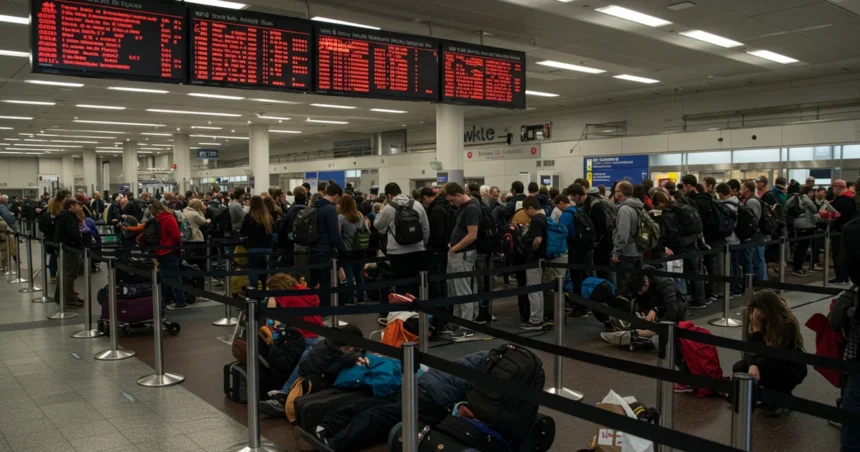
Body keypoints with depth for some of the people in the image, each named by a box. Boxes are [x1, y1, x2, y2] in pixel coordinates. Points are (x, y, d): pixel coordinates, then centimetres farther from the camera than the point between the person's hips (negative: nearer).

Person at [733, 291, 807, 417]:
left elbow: (770, 353, -30)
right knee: (738, 368, -20)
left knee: (764, 364, -35)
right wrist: (752, 365, -33)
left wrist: (757, 330, -28)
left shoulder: (788, 324, -27)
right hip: (770, 365, 6)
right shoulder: (756, 320, -8)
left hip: (792, 370, -6)